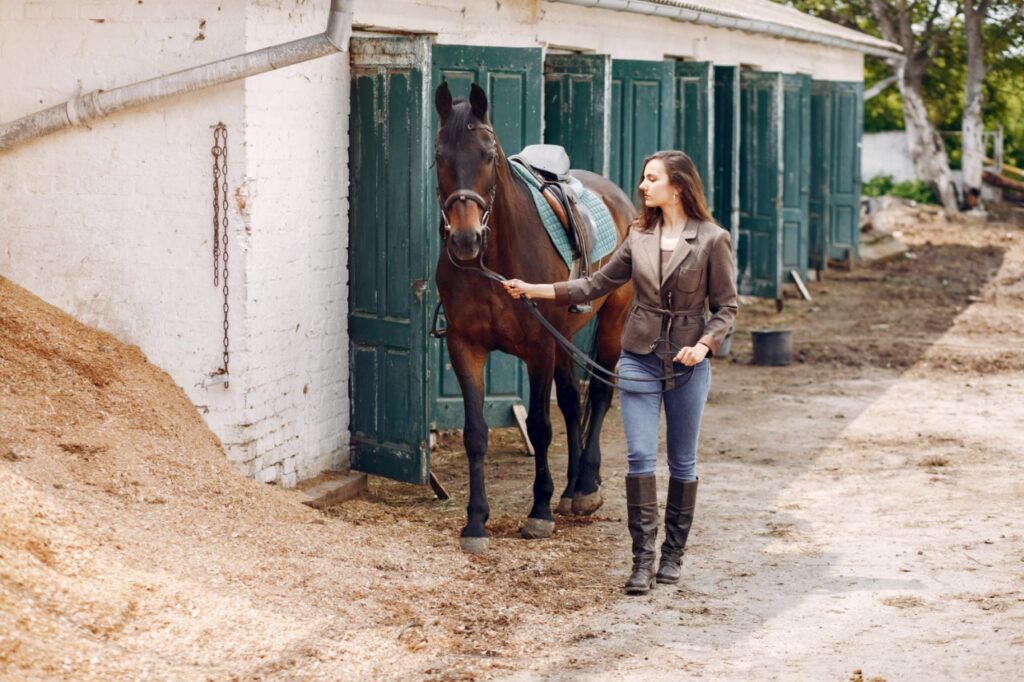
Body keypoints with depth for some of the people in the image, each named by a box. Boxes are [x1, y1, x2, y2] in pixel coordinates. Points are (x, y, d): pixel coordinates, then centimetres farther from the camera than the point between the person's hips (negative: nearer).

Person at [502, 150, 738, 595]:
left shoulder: (712, 240, -6)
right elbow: (597, 285, 9)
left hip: (688, 362, -2)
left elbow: (726, 306, -2)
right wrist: (535, 290, 4)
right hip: (640, 358, 3)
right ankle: (643, 558, -2)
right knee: (640, 457, -4)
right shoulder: (639, 236, 5)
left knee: (682, 462, 8)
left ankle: (673, 553, 21)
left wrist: (705, 344, -19)